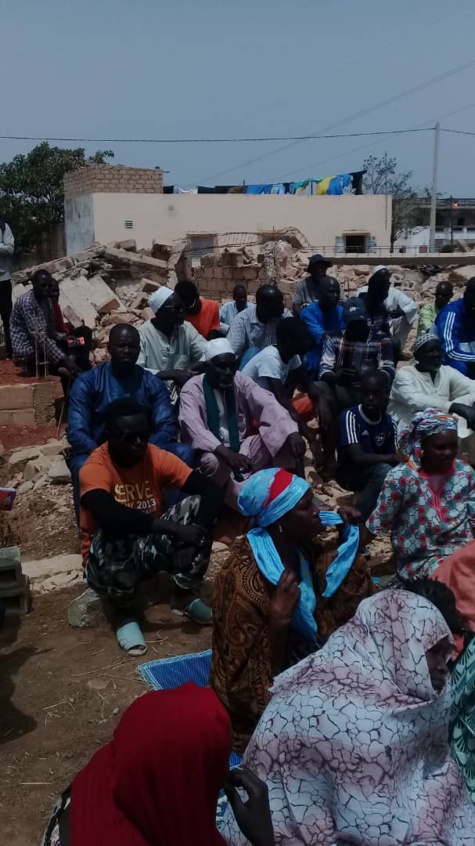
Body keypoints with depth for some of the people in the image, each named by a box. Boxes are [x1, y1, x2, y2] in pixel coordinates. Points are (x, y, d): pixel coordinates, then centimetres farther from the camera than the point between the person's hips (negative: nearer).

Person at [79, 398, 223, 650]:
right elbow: (108, 516, -43)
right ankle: (124, 612, -7)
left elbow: (211, 490, -17)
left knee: (198, 504, -17)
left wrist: (198, 532, -35)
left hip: (151, 547, 4)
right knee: (114, 539, -39)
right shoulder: (94, 468, -23)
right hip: (110, 560, -4)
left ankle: (183, 594, 2)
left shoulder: (157, 457, -11)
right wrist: (174, 528, -45)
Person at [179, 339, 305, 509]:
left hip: (242, 447, 4)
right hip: (214, 453, -4)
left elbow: (268, 404, -15)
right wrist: (226, 453, -45)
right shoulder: (192, 390, -13)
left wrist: (292, 432, -33)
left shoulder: (240, 380, 0)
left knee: (284, 439, -18)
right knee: (212, 461, -39)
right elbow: (195, 429, -29)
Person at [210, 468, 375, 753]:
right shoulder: (245, 580, -30)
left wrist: (350, 540, -7)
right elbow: (253, 678, -25)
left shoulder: (305, 546, -9)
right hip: (266, 694, -7)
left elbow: (348, 602, 3)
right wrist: (278, 621, -39)